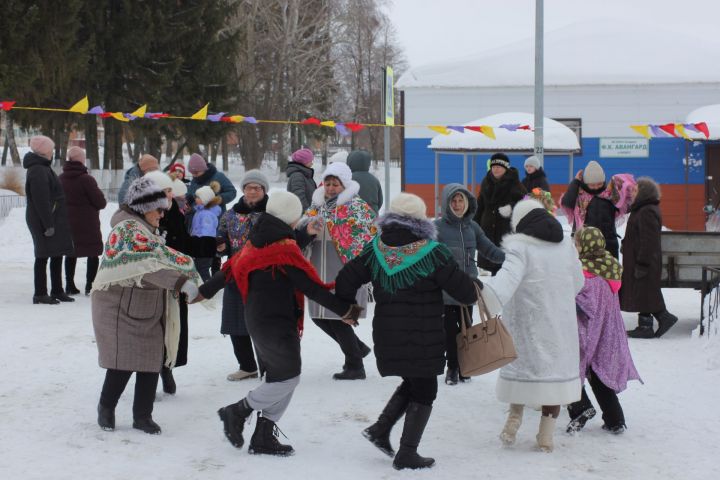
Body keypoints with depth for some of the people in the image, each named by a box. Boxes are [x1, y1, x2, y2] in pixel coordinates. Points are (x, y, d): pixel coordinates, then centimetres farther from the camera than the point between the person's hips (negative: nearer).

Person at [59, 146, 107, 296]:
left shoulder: (61, 178, 1)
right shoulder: (86, 179, -18)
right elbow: (101, 202, -16)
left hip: (67, 222, 6)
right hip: (87, 224, -6)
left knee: (70, 253, 15)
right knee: (93, 253, 4)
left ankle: (69, 285, 18)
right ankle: (90, 286, 0)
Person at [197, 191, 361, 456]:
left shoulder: (256, 242, 6)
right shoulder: (285, 250, -18)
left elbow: (232, 267, 16)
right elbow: (312, 286, -17)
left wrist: (205, 291, 28)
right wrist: (344, 309, -10)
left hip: (256, 321, 9)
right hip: (278, 324, -9)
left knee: (278, 375, 13)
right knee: (288, 377, -1)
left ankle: (263, 437, 13)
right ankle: (238, 411, 4)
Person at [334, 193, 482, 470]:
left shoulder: (375, 250, 0)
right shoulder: (433, 254, -13)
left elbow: (345, 282, 3)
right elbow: (465, 291, -10)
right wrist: (477, 286, 13)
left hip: (386, 337, 6)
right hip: (423, 341, -6)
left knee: (412, 383, 25)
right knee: (424, 392, 8)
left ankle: (381, 429, 13)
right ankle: (407, 454, 9)